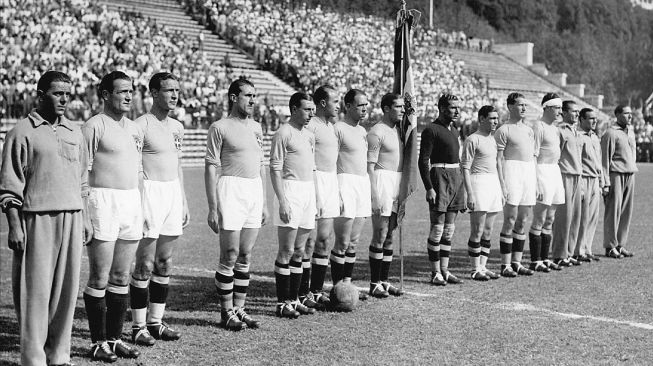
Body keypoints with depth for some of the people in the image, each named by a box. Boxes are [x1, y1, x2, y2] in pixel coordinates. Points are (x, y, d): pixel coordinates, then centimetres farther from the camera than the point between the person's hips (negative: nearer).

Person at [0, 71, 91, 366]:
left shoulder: (74, 133, 14)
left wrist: (84, 218, 15)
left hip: (71, 218, 5)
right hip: (37, 219, -5)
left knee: (66, 288, 7)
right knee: (35, 290, -3)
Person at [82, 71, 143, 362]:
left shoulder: (134, 128, 15)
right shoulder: (94, 127, -7)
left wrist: (140, 213, 19)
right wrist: (83, 216, -16)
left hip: (131, 201, 7)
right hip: (103, 201, -7)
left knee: (121, 278, 11)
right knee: (99, 280, -2)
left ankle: (115, 338, 19)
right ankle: (98, 342, 6)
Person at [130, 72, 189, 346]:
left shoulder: (177, 127, 14)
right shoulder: (141, 125, -9)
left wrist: (184, 201, 18)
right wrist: (136, 205, -20)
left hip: (173, 193, 7)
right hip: (149, 192, -7)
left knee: (165, 263, 11)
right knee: (145, 265, -4)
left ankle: (155, 321, 19)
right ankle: (138, 326, 4)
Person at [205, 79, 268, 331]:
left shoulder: (256, 128, 15)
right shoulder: (220, 128, -5)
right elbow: (211, 168, -8)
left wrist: (264, 202, 18)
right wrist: (212, 208, -13)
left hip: (254, 190, 6)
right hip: (230, 189, -6)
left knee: (245, 256, 9)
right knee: (230, 257, -4)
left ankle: (239, 308, 16)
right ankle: (226, 311, 6)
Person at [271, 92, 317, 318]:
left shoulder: (309, 135, 16)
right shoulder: (284, 133, -8)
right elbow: (275, 169, -12)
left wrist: (314, 201, 17)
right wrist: (282, 202, -18)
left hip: (308, 191, 8)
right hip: (291, 190, -8)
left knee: (299, 252, 10)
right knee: (287, 251, -5)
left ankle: (294, 299, 16)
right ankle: (282, 303, -1)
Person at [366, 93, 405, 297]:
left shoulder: (398, 130, 15)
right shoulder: (377, 132, -10)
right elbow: (370, 166, -14)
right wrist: (375, 197, -20)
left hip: (397, 184, 8)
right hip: (382, 181, -8)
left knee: (389, 236, 10)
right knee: (380, 236, -7)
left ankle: (384, 281, 15)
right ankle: (374, 284, -2)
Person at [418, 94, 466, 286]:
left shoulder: (454, 130, 16)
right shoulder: (431, 130, -9)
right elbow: (423, 161, -13)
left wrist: (460, 182, 18)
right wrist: (429, 188, -19)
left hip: (456, 177, 8)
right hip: (440, 177, -8)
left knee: (449, 229, 9)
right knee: (437, 229, -5)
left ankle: (444, 270, 14)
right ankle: (435, 273, 1)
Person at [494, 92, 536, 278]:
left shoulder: (529, 130, 18)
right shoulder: (503, 130, -4)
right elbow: (498, 159, -9)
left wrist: (535, 180, 14)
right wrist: (502, 184, -16)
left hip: (529, 173, 7)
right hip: (511, 172, -7)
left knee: (522, 222, 9)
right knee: (510, 222, -7)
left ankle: (516, 262, 15)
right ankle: (505, 265, -3)